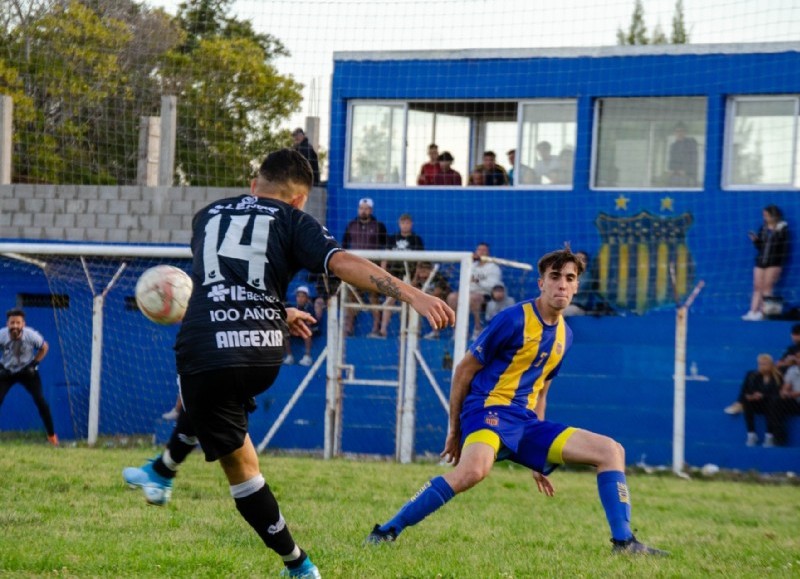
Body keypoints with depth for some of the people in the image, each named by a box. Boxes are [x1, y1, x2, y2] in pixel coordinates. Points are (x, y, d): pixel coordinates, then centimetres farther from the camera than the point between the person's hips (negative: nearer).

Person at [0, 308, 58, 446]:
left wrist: (35, 363, -12)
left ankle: (51, 435, 2)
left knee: (40, 401, -12)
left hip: (27, 371, -1)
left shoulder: (31, 335, -24)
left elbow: (44, 347, -4)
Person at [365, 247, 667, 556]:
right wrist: (455, 430, 1)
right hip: (489, 410, -8)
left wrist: (539, 454, 26)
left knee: (611, 450, 0)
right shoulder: (513, 319, -9)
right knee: (474, 469, -39)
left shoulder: (564, 334, 14)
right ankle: (386, 532, -31)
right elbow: (465, 370, -3)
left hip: (526, 420, 8)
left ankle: (623, 542, -1)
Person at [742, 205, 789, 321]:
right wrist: (755, 240, -5)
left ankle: (762, 313, -9)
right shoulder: (763, 228, 11)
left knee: (767, 288, -8)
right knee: (757, 287, 1)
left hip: (774, 263, -6)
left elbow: (784, 249, -5)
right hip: (761, 261, 6)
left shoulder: (782, 228, -3)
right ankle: (753, 311, -3)